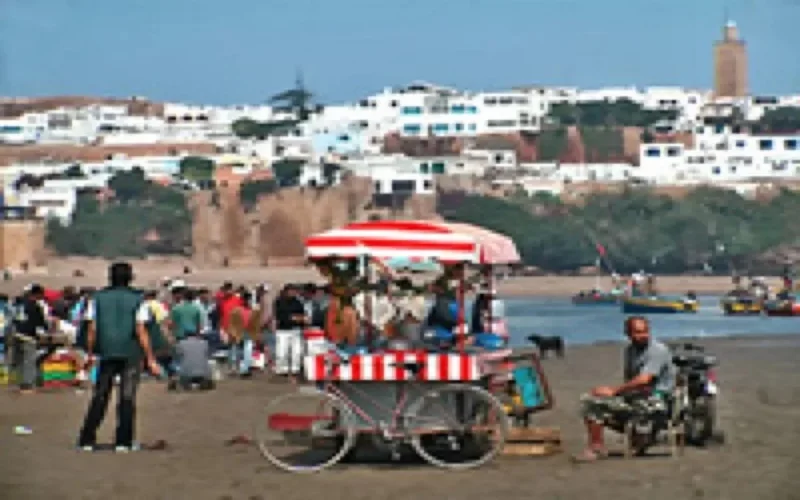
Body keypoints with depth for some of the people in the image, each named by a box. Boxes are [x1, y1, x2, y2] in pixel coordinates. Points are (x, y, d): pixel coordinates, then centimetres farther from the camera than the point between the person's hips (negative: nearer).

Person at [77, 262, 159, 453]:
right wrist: (150, 359, -4)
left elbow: (92, 330, 2)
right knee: (127, 398, 2)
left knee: (99, 397, 8)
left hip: (106, 353, 2)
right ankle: (123, 442, -1)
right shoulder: (137, 299, -2)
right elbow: (141, 331, -7)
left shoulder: (98, 298, 4)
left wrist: (90, 353, 10)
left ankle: (87, 440, 6)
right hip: (130, 354, -2)